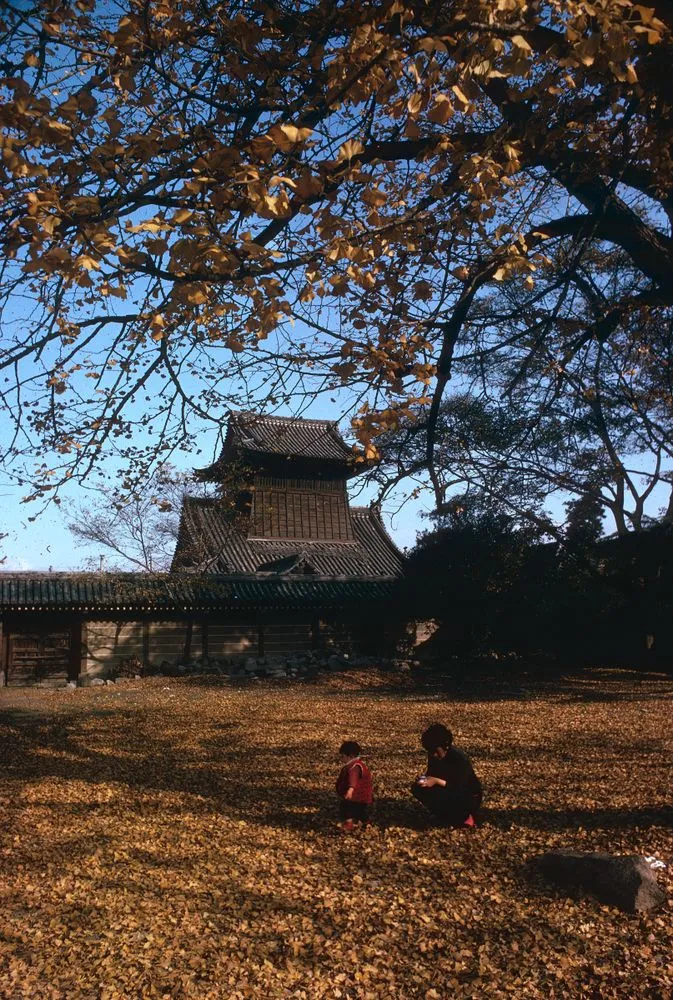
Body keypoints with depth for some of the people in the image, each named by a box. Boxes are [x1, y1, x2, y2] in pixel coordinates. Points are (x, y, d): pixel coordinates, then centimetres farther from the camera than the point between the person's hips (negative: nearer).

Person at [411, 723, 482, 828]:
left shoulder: (460, 759, -28)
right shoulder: (433, 755, -8)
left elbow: (459, 788, -27)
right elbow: (431, 773, 2)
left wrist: (437, 781, -36)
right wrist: (423, 778, -21)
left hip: (469, 798, -7)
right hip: (449, 792, 7)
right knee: (417, 788, -13)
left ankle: (464, 818, -6)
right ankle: (447, 815, 1)